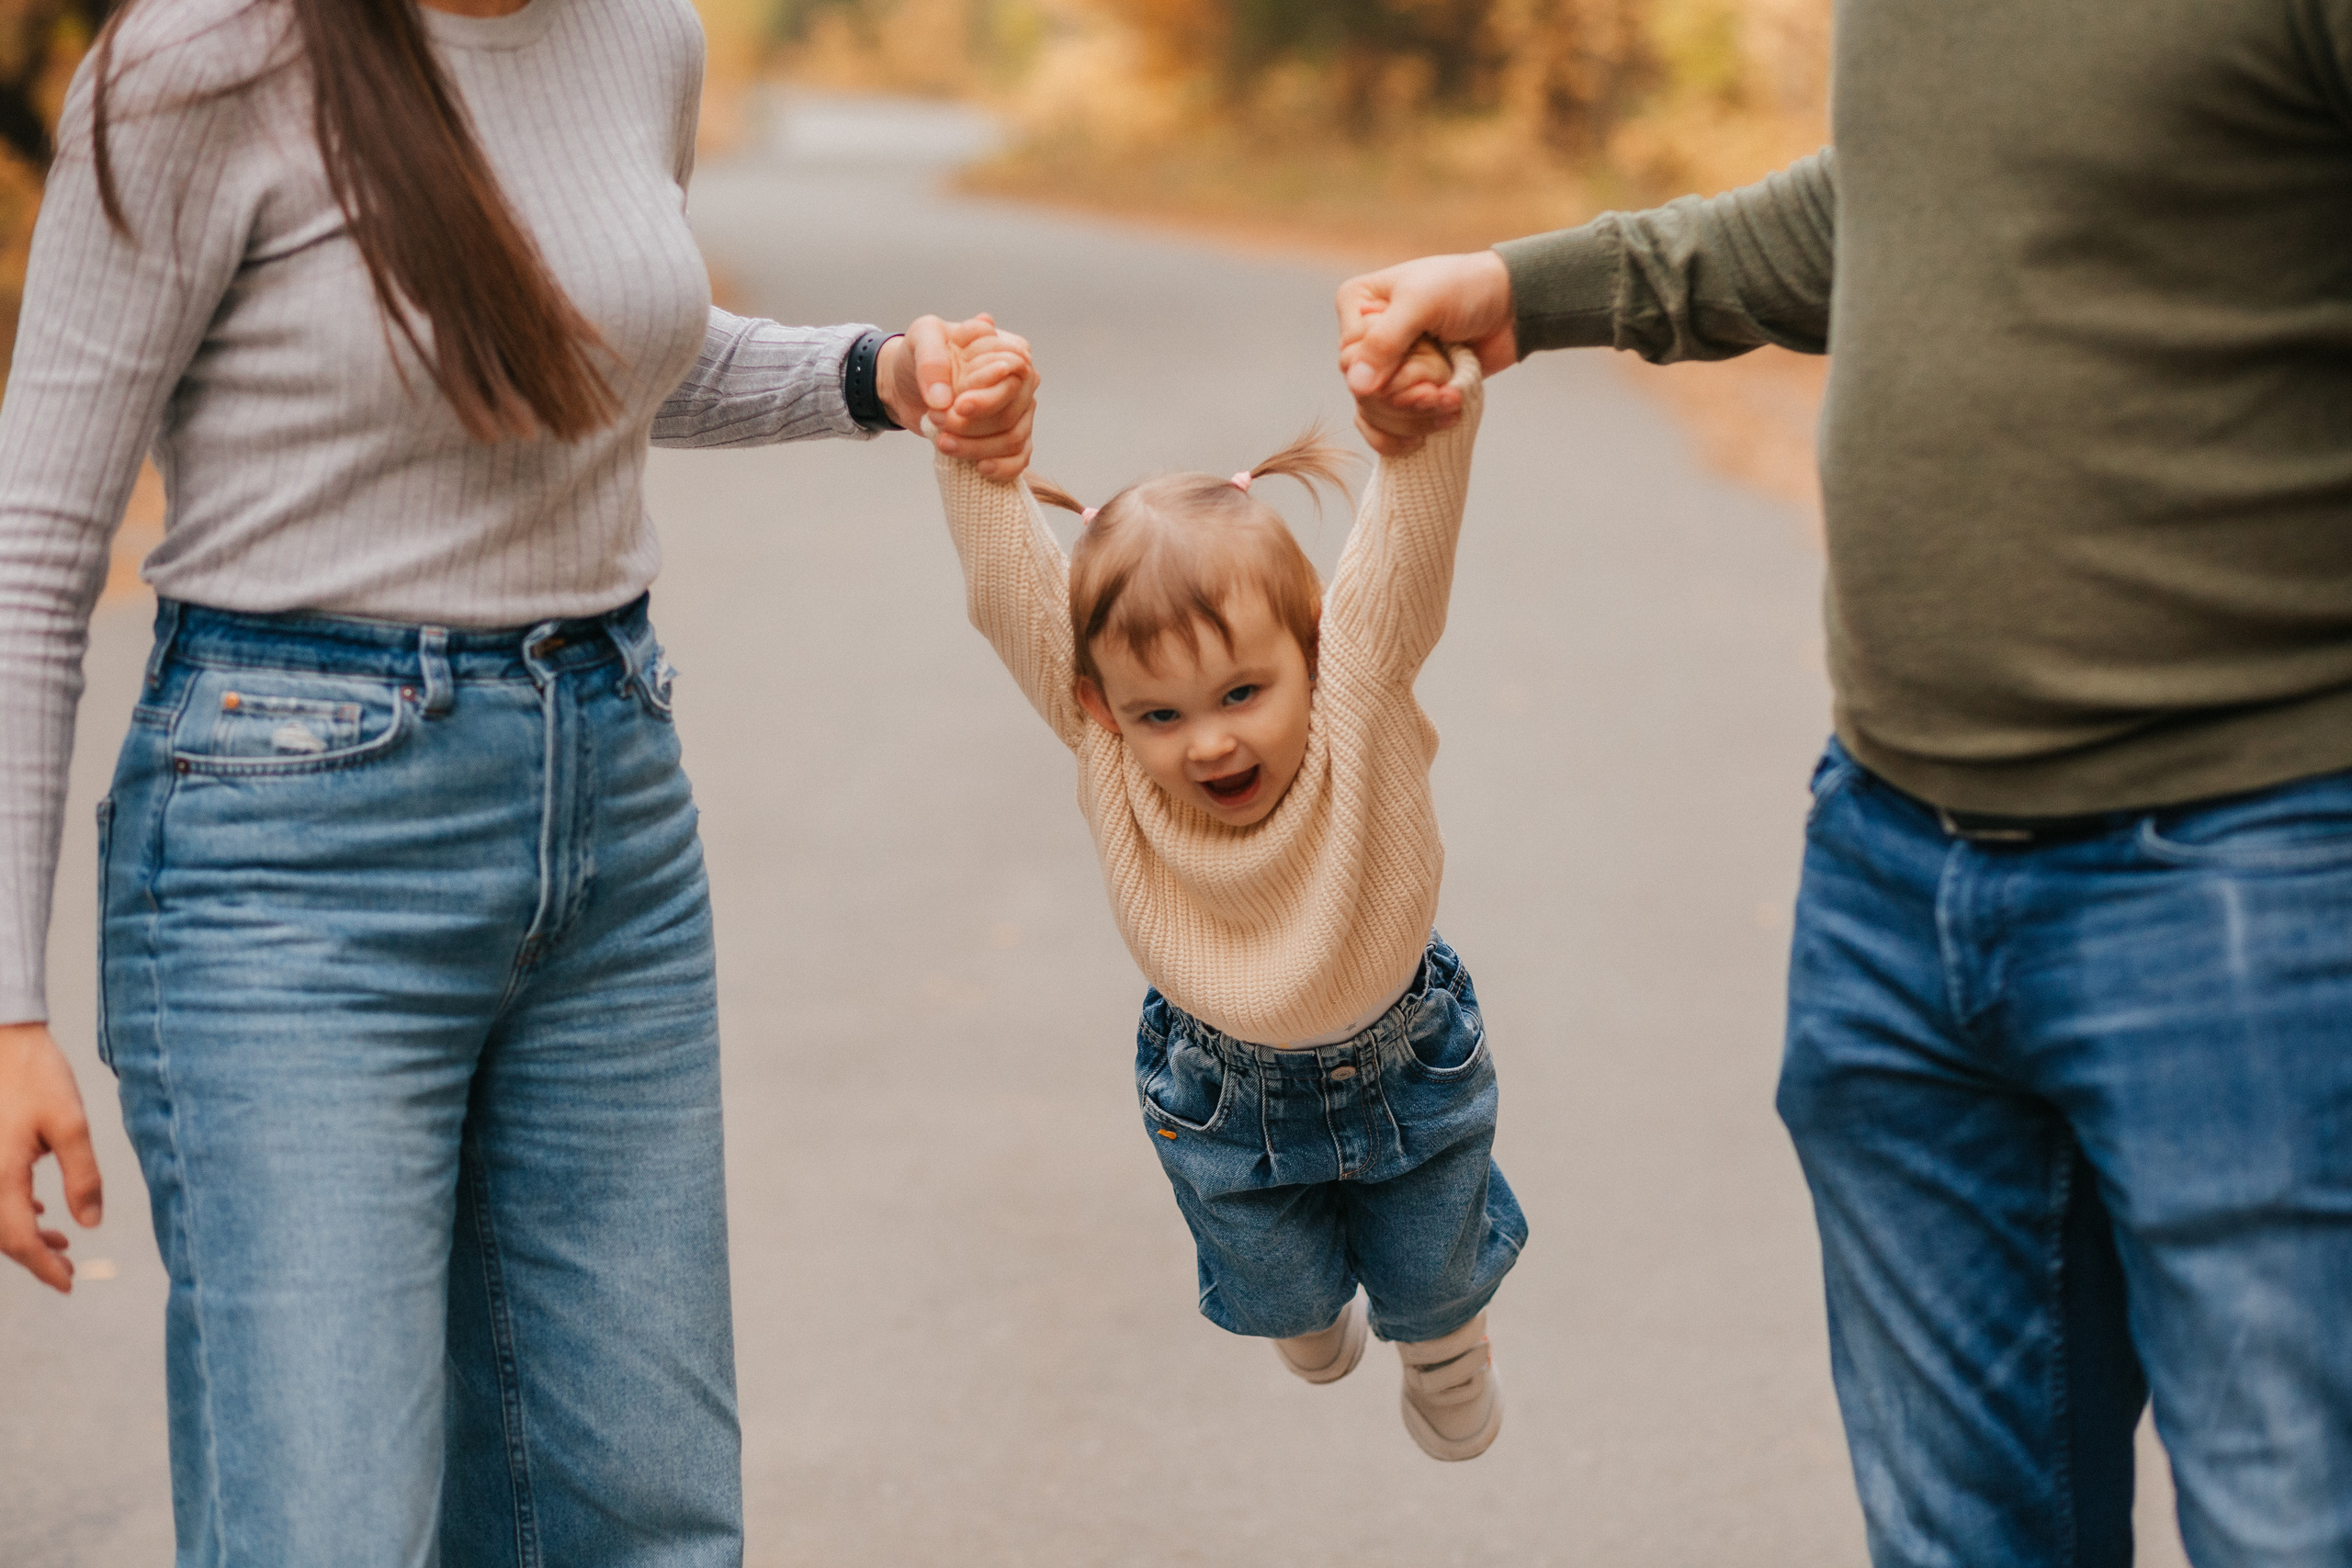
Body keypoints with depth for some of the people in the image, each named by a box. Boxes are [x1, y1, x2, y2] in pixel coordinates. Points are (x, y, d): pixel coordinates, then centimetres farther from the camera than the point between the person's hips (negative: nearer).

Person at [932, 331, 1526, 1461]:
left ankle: (1445, 1339, 61)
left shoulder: (1358, 702, -35)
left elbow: (1407, 555, -49)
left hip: (1406, 1059, -1)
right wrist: (972, 455, -59)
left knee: (1431, 1274, 25)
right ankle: (1311, 1308, 63)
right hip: (1223, 1092, 1)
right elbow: (1006, 588, -41)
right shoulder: (1104, 748, -31)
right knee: (1284, 1296, 26)